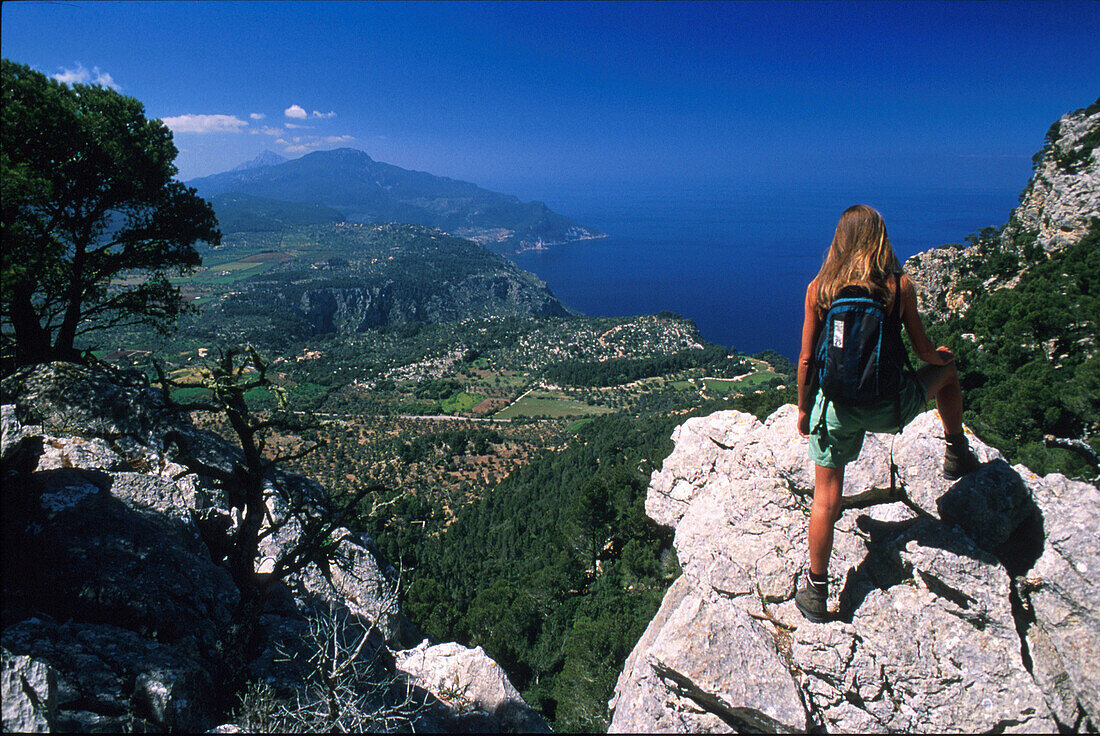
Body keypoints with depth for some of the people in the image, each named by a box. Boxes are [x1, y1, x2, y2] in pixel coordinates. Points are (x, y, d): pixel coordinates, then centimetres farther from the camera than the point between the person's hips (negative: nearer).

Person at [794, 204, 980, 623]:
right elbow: (924, 351, 2)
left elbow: (806, 360, -2)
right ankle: (957, 454, 48)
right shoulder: (900, 285, -7)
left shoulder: (818, 288, -5)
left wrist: (803, 409, 12)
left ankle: (816, 591, 17)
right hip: (889, 407, 0)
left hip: (836, 407, 0)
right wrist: (943, 356, 26)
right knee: (947, 369, 31)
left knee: (826, 497, 11)